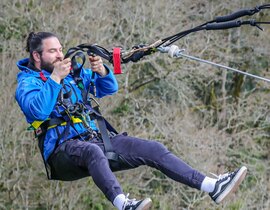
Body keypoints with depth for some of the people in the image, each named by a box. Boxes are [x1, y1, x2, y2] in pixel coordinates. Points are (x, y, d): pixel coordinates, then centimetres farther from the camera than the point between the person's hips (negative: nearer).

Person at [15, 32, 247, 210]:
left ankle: (213, 186, -16)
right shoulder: (27, 82, 3)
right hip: (63, 145, -7)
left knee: (154, 149, -9)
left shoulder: (73, 72, 21)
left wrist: (101, 71, 0)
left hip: (95, 136, 7)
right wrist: (55, 78, -19)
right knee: (93, 151, -43)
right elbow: (38, 111, -18)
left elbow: (110, 88, 21)